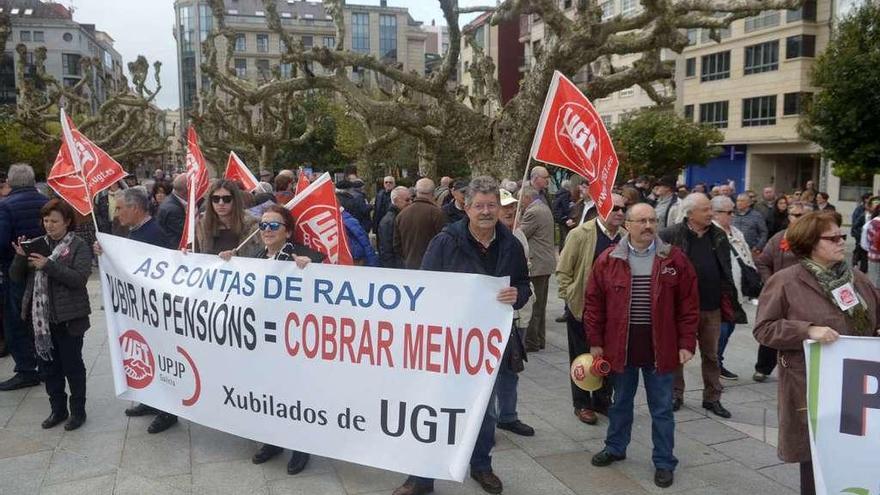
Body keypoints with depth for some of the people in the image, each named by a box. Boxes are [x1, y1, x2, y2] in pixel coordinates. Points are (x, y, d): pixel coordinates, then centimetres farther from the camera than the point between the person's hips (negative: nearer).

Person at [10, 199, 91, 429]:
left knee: (72, 366, 5)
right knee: (48, 366, 14)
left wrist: (48, 265, -24)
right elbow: (16, 277, 8)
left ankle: (78, 411, 19)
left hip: (68, 318, -5)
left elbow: (79, 278, -18)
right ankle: (57, 409, 28)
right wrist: (21, 257, -10)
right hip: (40, 318, 5)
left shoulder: (79, 246, -5)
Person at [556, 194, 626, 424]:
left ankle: (602, 400, 30)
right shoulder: (580, 234, -10)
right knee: (582, 357, 8)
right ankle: (582, 404, 21)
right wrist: (570, 297, -10)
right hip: (582, 307, -4)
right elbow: (562, 270, -6)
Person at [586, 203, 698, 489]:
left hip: (660, 348, -1)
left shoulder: (674, 259, -4)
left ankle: (664, 462, 25)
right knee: (620, 403, 19)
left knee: (661, 409, 10)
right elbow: (594, 303, 0)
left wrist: (687, 344, -6)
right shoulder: (608, 260, -3)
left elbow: (689, 305, -2)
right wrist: (595, 341, -1)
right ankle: (615, 448, 38)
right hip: (620, 346, 1)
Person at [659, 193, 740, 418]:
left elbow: (726, 270, 12)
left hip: (712, 307, 4)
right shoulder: (672, 235, -10)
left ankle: (712, 398, 27)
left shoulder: (719, 236, 7)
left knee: (711, 355, 14)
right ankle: (676, 394, 25)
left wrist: (728, 300, 8)